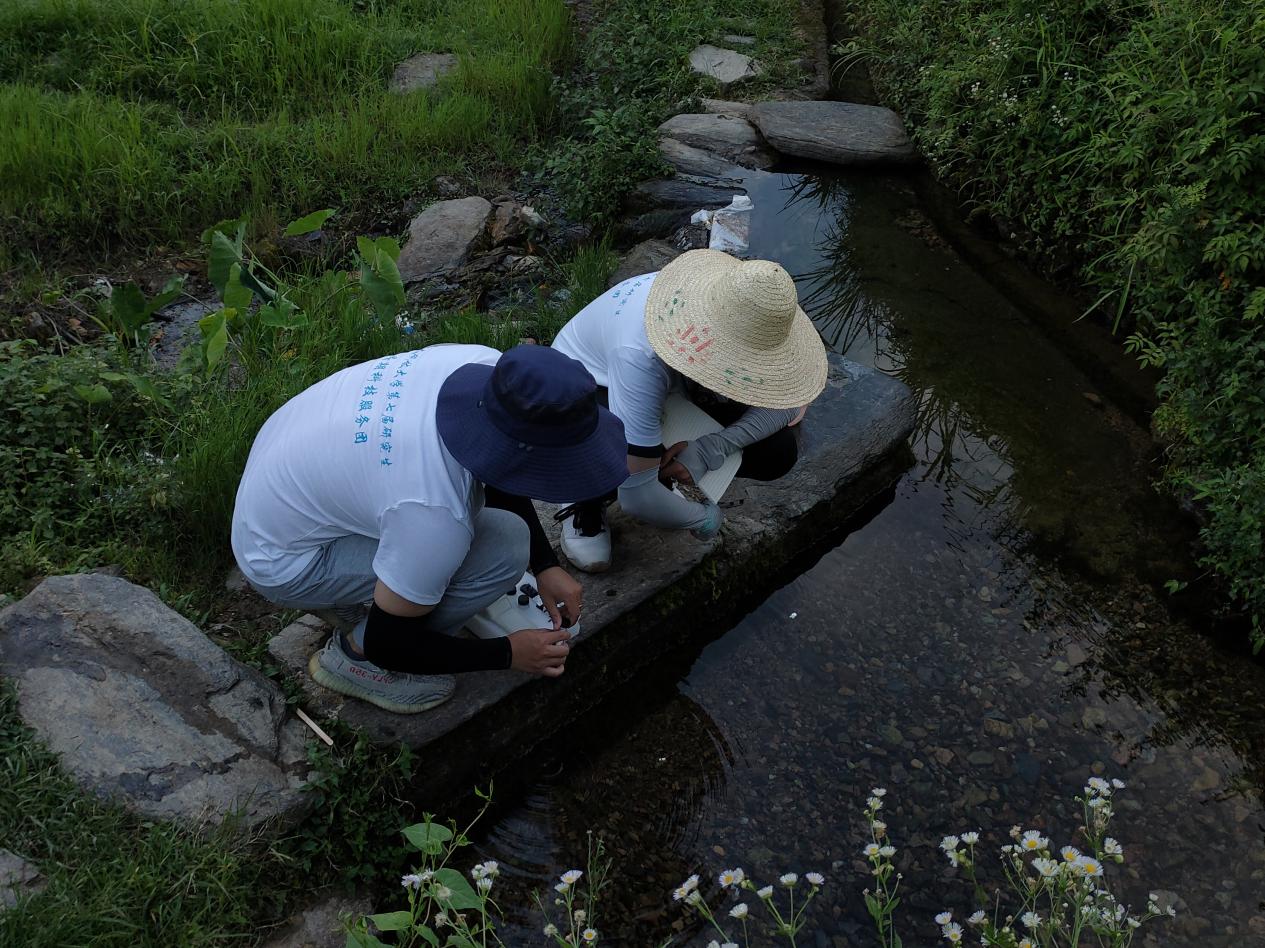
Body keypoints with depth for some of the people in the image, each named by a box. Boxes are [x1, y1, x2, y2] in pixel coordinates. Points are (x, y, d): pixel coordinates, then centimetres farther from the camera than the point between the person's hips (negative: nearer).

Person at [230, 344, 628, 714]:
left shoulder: (482, 364, -18)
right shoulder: (437, 513, -36)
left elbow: (500, 473, 5)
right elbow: (387, 643, -19)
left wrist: (546, 565, 2)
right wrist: (508, 653, -10)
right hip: (280, 561, -8)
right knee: (501, 548, -21)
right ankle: (353, 656, 0)